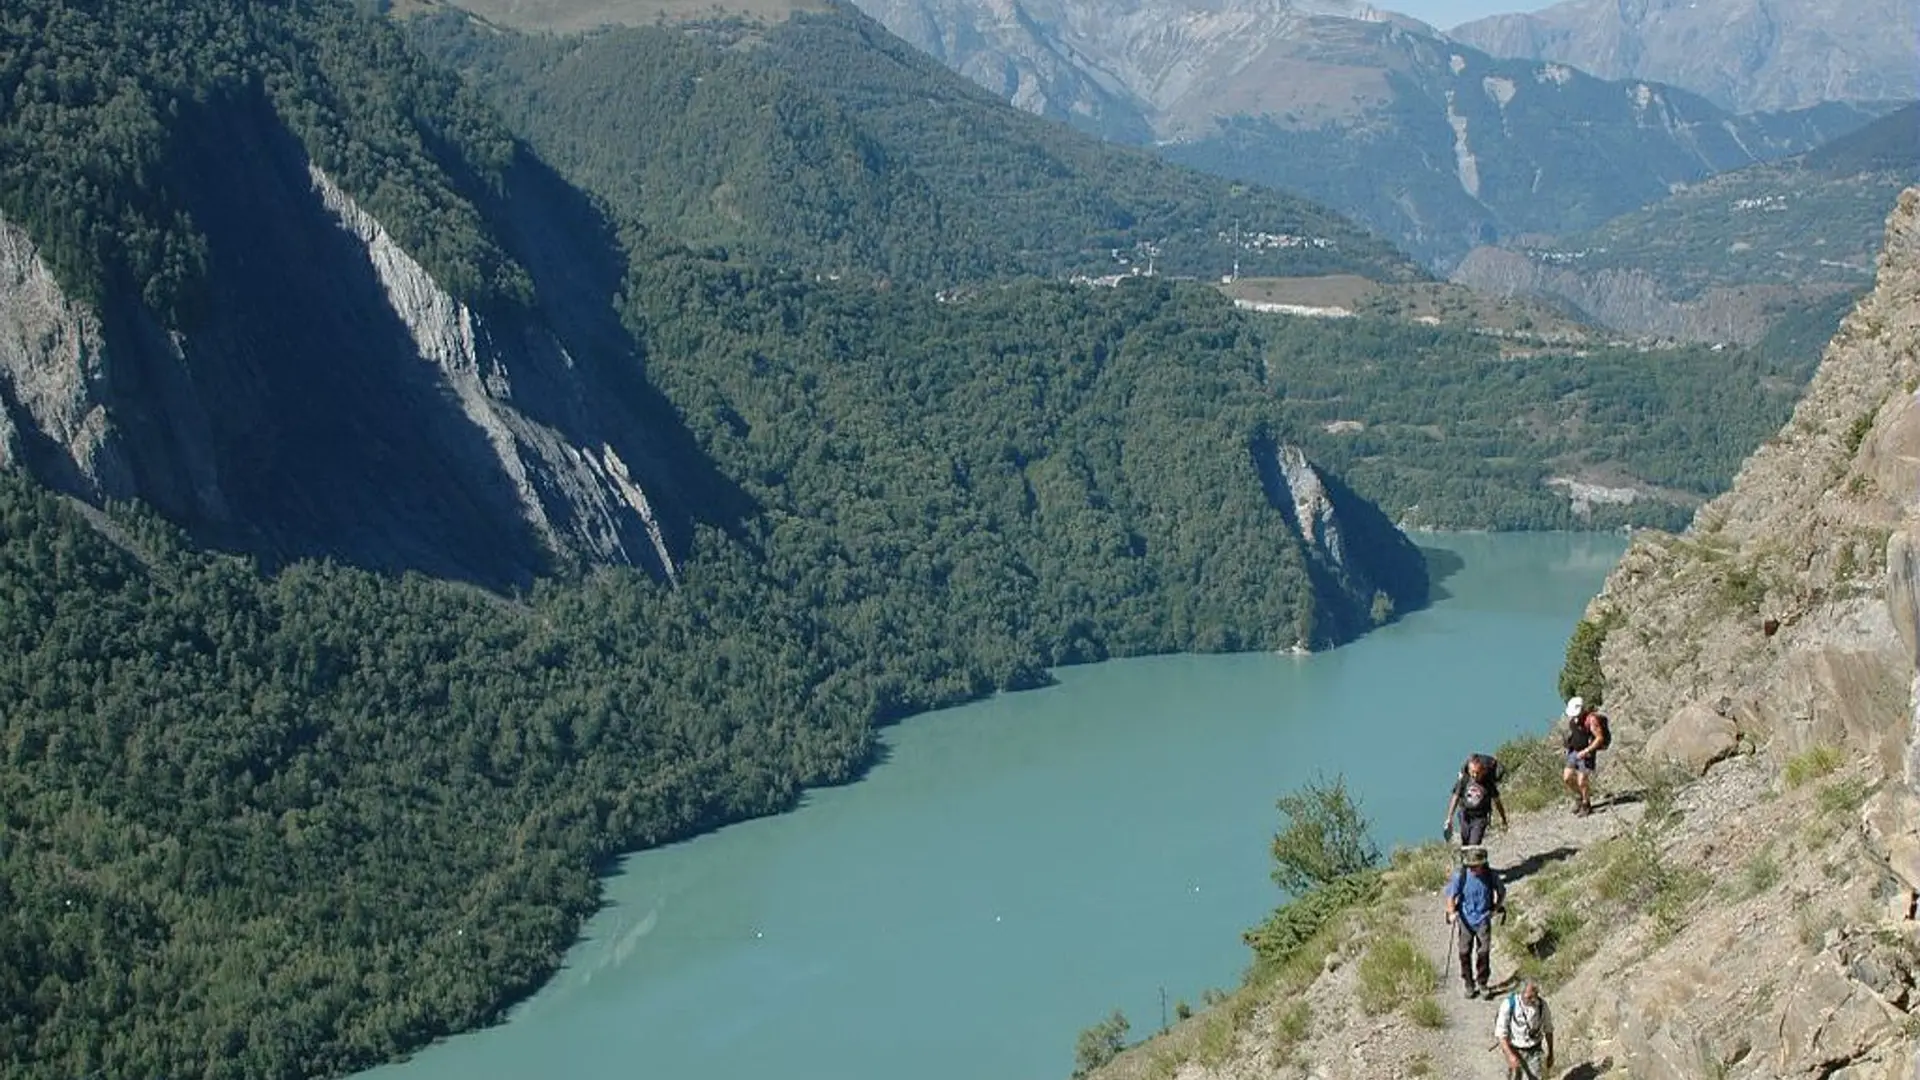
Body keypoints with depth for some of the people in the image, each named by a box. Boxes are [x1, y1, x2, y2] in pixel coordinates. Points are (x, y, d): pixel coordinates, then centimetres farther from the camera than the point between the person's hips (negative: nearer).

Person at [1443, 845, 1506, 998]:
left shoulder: (1491, 875, -6)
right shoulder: (1460, 876, -10)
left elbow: (1502, 892, 12)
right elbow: (1451, 896, -6)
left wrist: (1496, 909, 2)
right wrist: (1452, 913, -21)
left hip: (1483, 919, 0)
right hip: (1465, 919, 0)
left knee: (1483, 952, -5)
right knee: (1465, 953, 2)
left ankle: (1482, 983, 13)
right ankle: (1469, 984, 17)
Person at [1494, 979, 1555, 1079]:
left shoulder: (1542, 1004, -16)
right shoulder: (1509, 1004, -24)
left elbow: (1548, 1030, 0)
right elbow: (1500, 1033, -19)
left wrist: (1550, 1054, 8)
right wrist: (1510, 1055, -28)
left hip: (1535, 1051, 1)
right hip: (1515, 1051, -1)